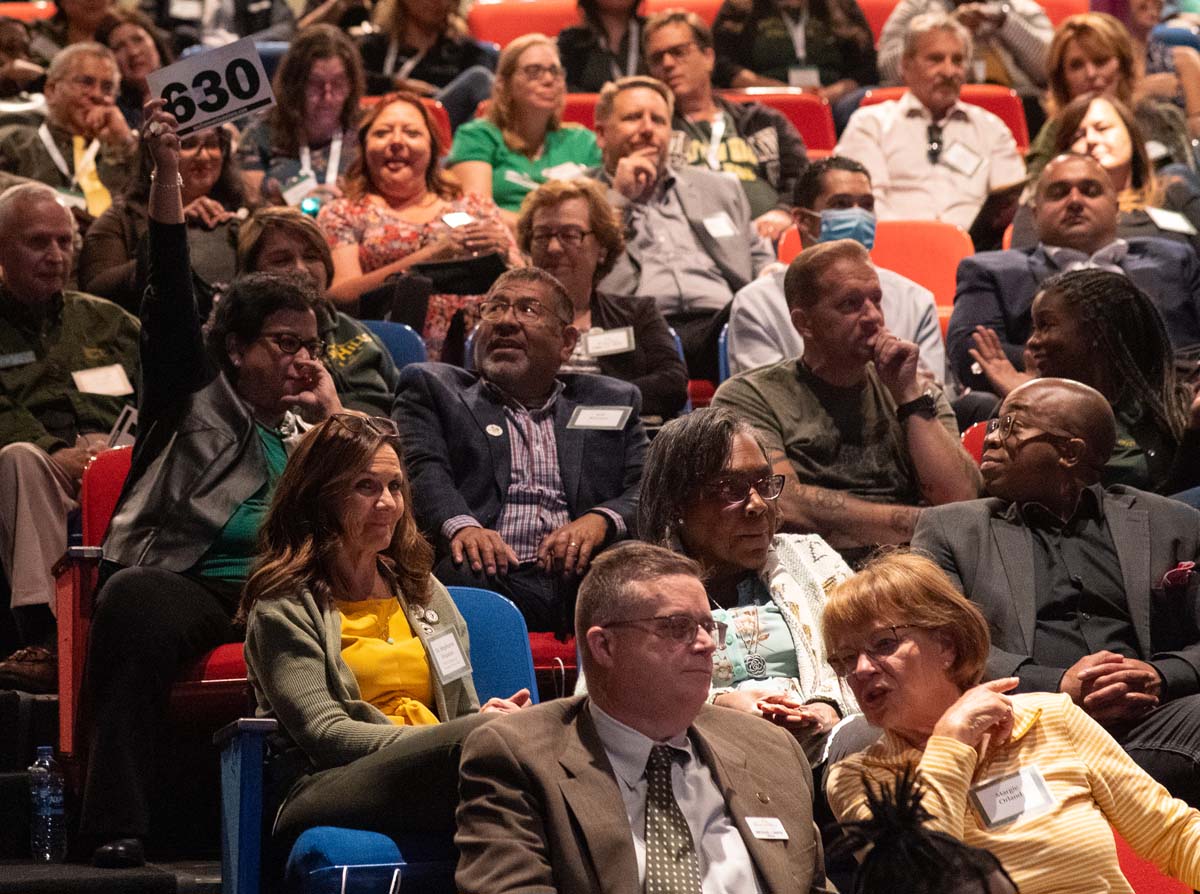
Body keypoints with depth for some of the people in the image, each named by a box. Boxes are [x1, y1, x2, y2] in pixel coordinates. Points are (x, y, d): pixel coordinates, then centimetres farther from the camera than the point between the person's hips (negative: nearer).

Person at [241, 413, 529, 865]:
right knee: (487, 739, -37)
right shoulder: (285, 605, 8)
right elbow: (322, 733, -5)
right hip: (322, 789, -5)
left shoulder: (423, 590, 28)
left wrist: (488, 716, -3)